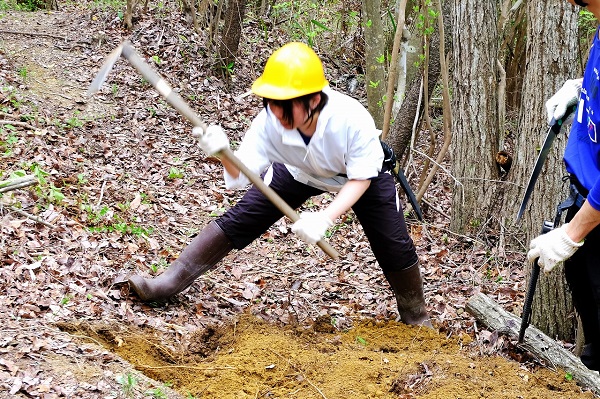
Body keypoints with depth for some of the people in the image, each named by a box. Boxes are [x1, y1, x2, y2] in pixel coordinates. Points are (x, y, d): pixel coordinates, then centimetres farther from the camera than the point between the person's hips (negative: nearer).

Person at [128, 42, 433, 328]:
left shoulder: (353, 119, -42)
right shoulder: (269, 121, -33)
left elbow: (361, 178, -29)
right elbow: (241, 176, -31)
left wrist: (325, 218, -43)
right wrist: (224, 154, -54)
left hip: (357, 174, -2)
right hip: (299, 171, 2)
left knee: (394, 245, -8)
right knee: (238, 220, -9)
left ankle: (415, 316, 21)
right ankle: (168, 283, 0)